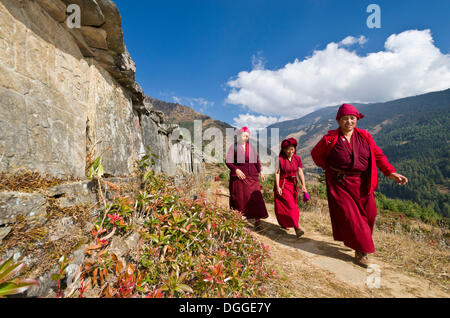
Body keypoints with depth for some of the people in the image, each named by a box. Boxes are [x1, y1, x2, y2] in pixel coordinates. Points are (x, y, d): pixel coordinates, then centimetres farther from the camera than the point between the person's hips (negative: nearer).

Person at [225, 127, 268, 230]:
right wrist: (236, 170, -24)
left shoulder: (250, 146, 10)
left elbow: (256, 159, 18)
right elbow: (228, 161, -11)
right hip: (238, 176, -3)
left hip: (251, 176, 3)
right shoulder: (233, 147, -2)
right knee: (239, 198, 3)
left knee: (256, 197, -3)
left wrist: (260, 172, 15)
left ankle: (257, 222, 3)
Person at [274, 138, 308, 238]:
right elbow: (277, 173, -11)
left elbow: (300, 172, 0)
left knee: (292, 206, 14)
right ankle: (297, 227, -9)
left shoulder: (297, 158, 2)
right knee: (290, 206, -11)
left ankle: (284, 223, 34)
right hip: (282, 185, -5)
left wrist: (303, 185, -8)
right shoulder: (280, 159, -11)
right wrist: (277, 187, -15)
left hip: (293, 185, 5)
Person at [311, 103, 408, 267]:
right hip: (340, 184, -4)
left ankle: (360, 242, 38)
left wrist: (391, 172, -8)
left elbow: (378, 155, 3)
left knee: (369, 214, 11)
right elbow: (316, 154, 5)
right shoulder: (329, 139, -8)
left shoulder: (365, 136, 1)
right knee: (348, 215, -4)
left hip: (362, 184, 4)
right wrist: (329, 168, 3)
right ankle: (361, 252, 11)